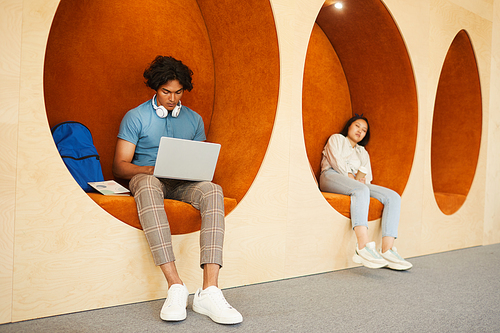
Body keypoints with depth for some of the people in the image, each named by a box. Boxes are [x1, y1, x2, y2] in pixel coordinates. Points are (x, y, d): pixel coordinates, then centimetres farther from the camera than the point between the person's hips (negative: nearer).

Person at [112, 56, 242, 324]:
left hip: (183, 184, 3)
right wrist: (155, 169, -19)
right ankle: (175, 286, -45)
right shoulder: (135, 117, 6)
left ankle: (209, 291, -42)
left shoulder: (194, 119, 18)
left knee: (212, 191, -33)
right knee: (148, 184, -41)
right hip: (148, 179, -2)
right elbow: (120, 166, 0)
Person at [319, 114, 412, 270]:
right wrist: (352, 178, -10)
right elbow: (336, 160, 3)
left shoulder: (363, 152, 37)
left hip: (357, 183, 6)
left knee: (393, 197, -18)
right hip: (332, 177, -6)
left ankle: (387, 250, -32)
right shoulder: (337, 138, 22)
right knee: (361, 191, -39)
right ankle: (363, 247, -54)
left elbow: (367, 176, 21)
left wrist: (362, 175, -4)